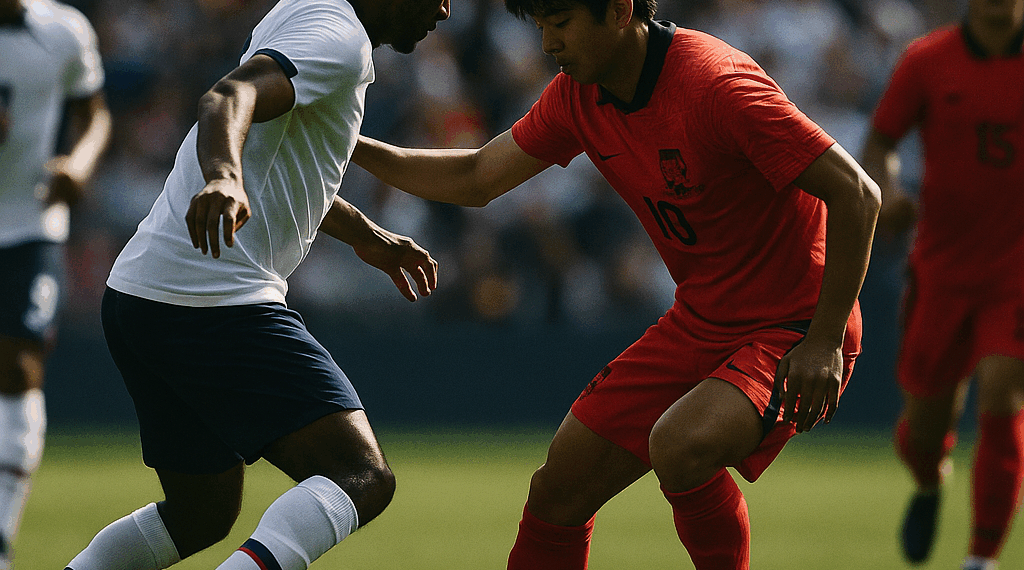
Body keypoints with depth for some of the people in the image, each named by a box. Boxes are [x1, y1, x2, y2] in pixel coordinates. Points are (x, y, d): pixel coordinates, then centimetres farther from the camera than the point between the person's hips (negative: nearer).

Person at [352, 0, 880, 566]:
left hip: (795, 331, -8)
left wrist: (824, 341, -24)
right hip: (698, 324, 8)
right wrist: (358, 148, 0)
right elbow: (476, 179, 13)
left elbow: (856, 193, -24)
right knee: (559, 487, 2)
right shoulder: (577, 95, 0)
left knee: (679, 445, -34)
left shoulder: (717, 84, -25)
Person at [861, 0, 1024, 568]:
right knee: (924, 429, 7)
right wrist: (887, 191, -18)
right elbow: (878, 144, 3)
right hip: (941, 266, 1)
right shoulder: (927, 60, -5)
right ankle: (929, 484, 45)